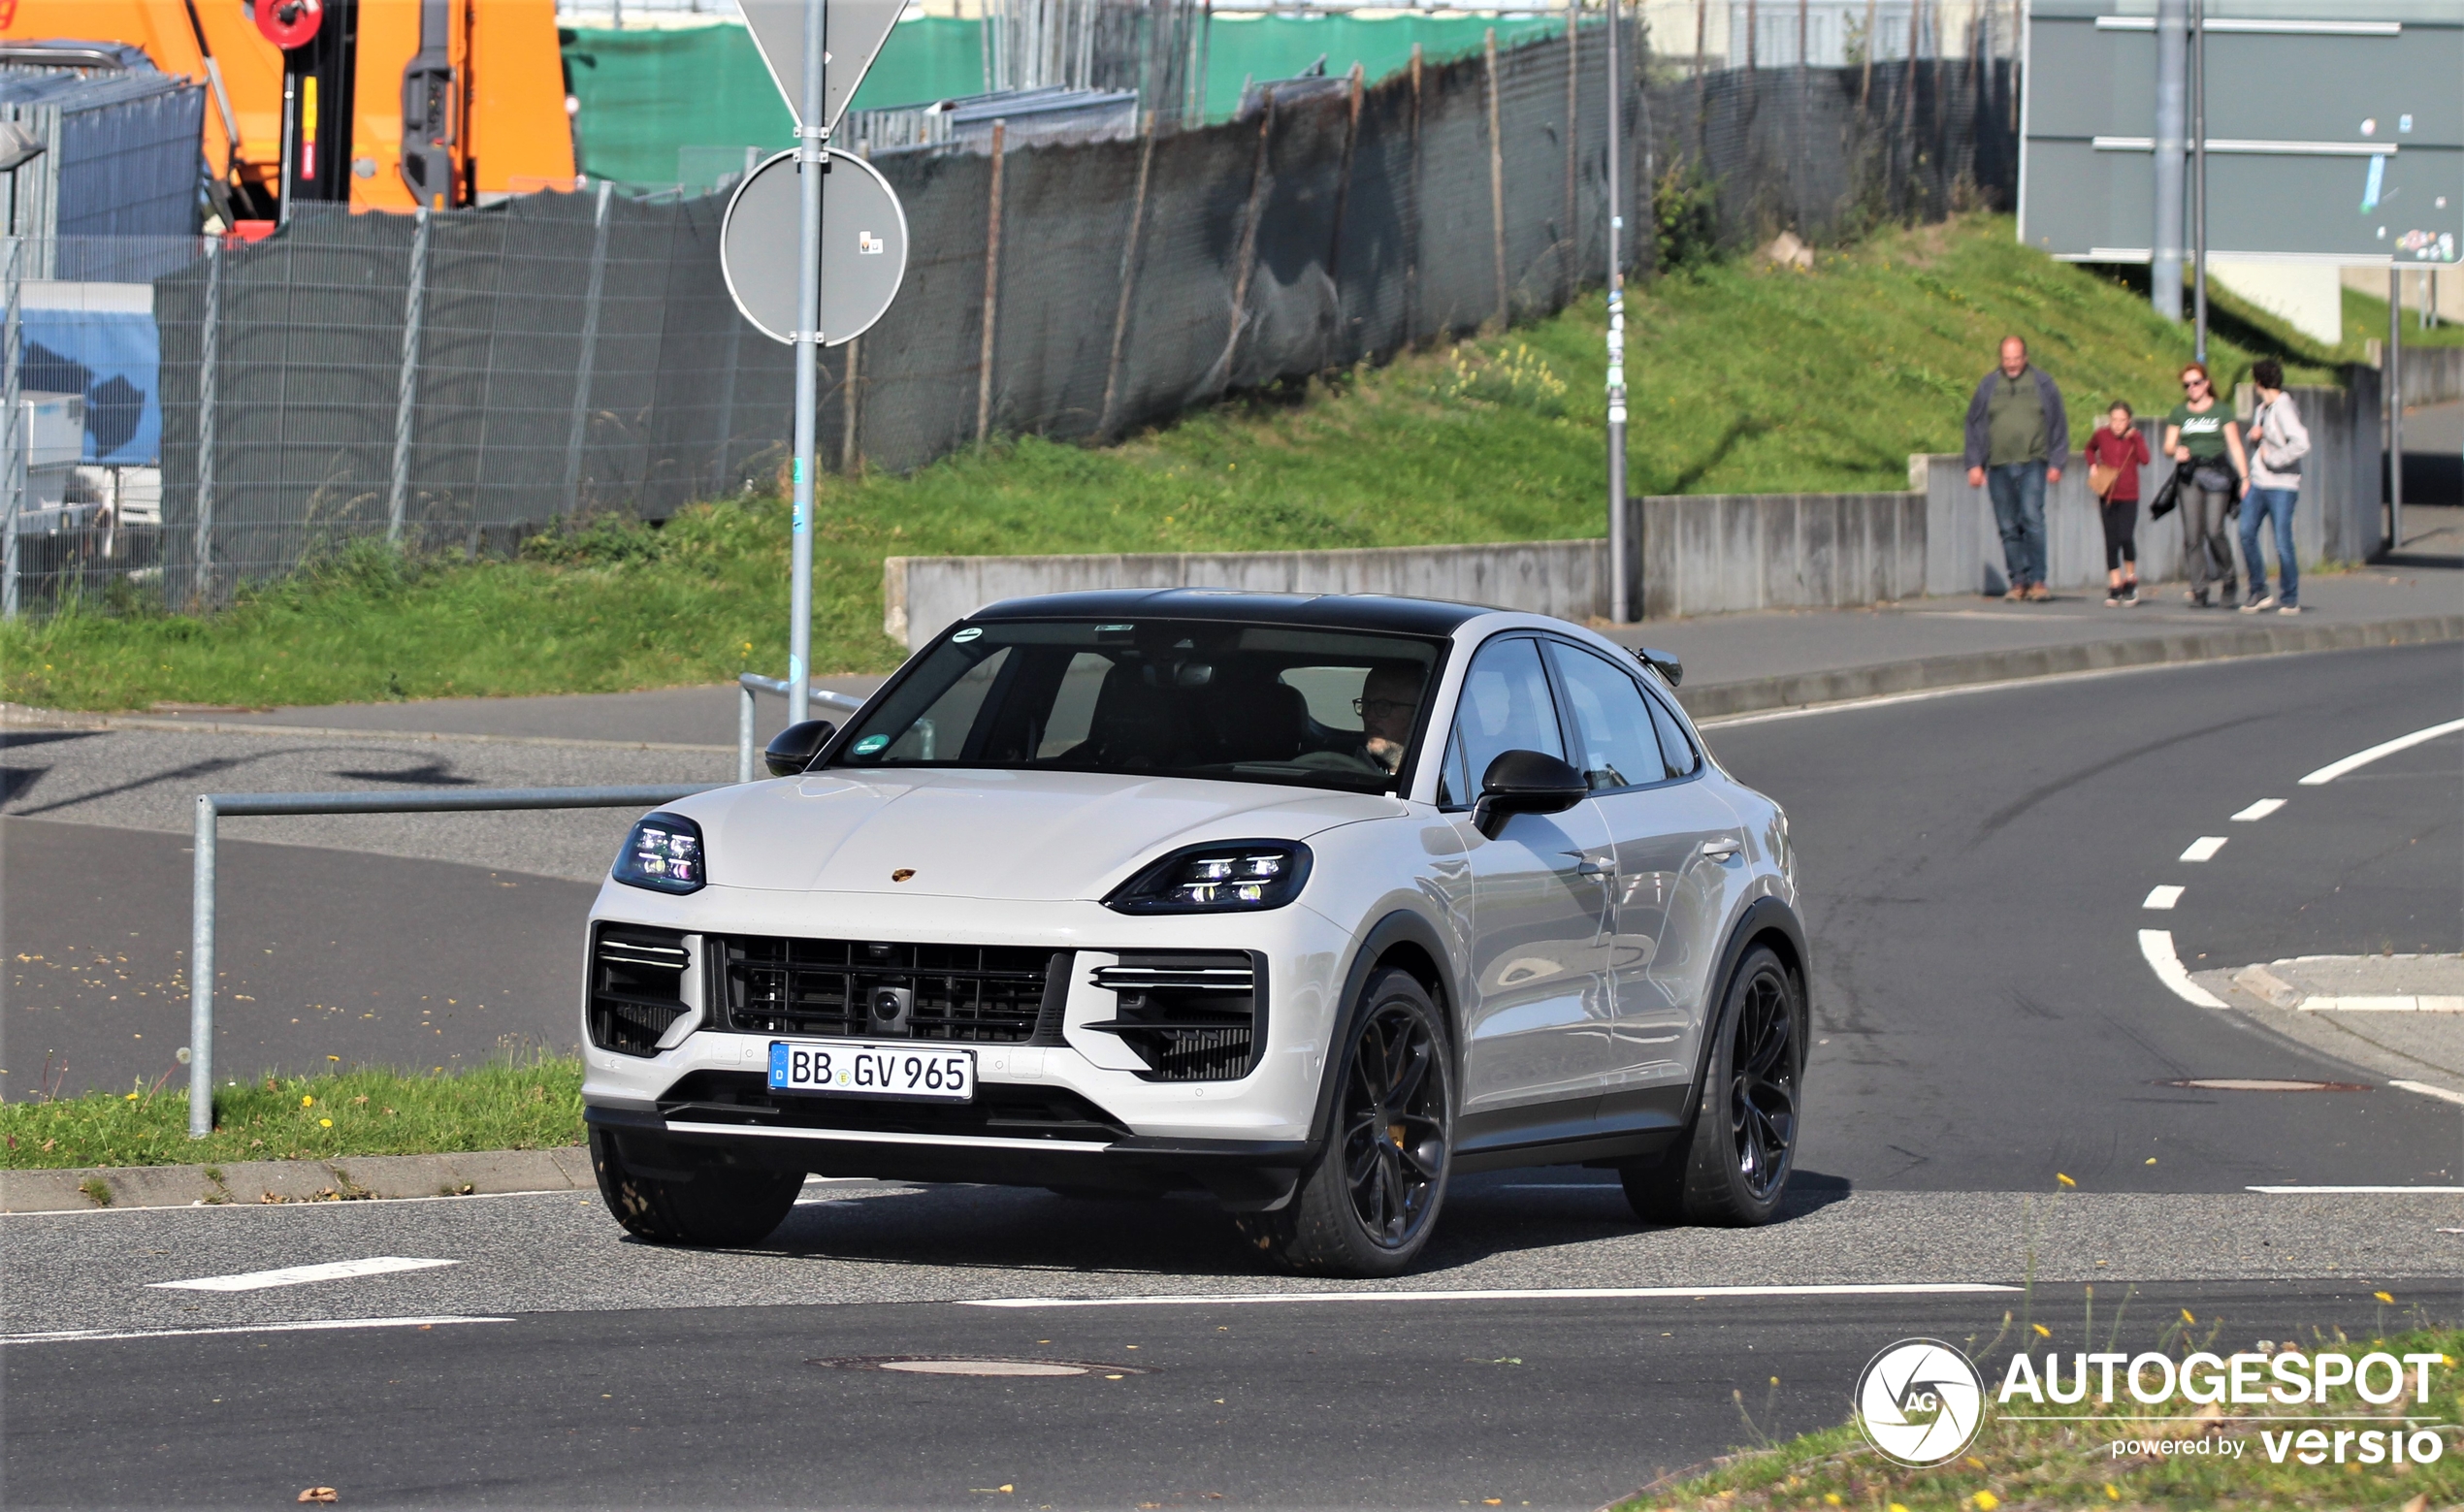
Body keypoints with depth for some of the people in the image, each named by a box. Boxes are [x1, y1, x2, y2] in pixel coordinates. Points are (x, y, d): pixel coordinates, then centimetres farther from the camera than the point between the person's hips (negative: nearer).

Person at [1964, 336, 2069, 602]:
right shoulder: (1989, 386, 11)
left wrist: (2056, 463, 5)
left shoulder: (2042, 384, 7)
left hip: (2032, 463, -3)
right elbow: (1975, 425, 14)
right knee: (2008, 527, 3)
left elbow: (2058, 424, 10)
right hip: (1999, 467, 3)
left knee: (2032, 517, -16)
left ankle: (2037, 580, -12)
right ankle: (2018, 581, 9)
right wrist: (1975, 464, 7)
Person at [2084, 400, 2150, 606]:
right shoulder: (2102, 434, 2)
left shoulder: (2135, 438, -3)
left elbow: (2144, 459, -18)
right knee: (2111, 541, 2)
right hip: (2107, 496, 2)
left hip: (2129, 497, -2)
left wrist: (2135, 438, -20)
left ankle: (2131, 580, 6)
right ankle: (2114, 586, 7)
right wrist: (2093, 465, 6)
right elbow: (2090, 448, 23)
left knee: (2126, 537, -14)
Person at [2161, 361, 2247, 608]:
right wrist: (2176, 451, -12)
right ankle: (2199, 590, -2)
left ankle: (2229, 579, 5)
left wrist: (2245, 477, -4)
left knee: (2214, 530, -14)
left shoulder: (2221, 411, 8)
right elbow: (2168, 446, 12)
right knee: (2192, 534, -5)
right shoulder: (2179, 413, 14)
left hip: (2216, 474, -2)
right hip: (2190, 476, 2)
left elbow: (2235, 446, 5)